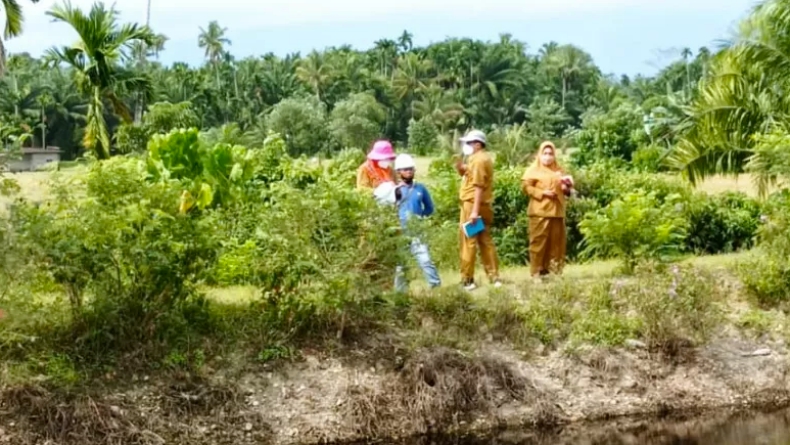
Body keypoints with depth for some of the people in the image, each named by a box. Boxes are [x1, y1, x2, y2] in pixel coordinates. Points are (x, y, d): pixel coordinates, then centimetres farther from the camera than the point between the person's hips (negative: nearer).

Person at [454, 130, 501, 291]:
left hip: (472, 204, -10)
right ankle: (494, 277, 11)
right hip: (483, 205, 10)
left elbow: (478, 186, -20)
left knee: (469, 241, -6)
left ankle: (467, 280, -5)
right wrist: (462, 170, 3)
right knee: (485, 240, 11)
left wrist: (475, 210, -24)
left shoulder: (478, 160, -13)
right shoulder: (484, 158, 19)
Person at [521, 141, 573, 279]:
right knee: (539, 241, -7)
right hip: (540, 211, -6)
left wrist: (567, 187, 5)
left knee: (556, 241, 5)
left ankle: (554, 269, 11)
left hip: (557, 211, 6)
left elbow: (565, 188, 29)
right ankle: (537, 271, -5)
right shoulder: (533, 170, 2)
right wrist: (542, 193, -16)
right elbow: (525, 186, -8)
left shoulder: (558, 170, 19)